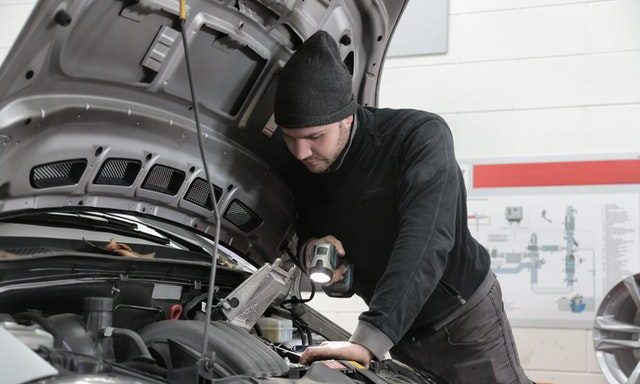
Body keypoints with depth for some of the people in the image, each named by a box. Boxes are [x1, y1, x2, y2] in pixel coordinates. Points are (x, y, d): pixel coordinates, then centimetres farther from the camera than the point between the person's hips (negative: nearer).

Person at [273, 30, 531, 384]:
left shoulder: (421, 135, -26)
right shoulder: (302, 171, -8)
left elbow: (425, 242, -39)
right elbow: (303, 231, 10)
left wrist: (369, 340, -50)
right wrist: (308, 248, -17)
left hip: (464, 319, -5)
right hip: (400, 333, 6)